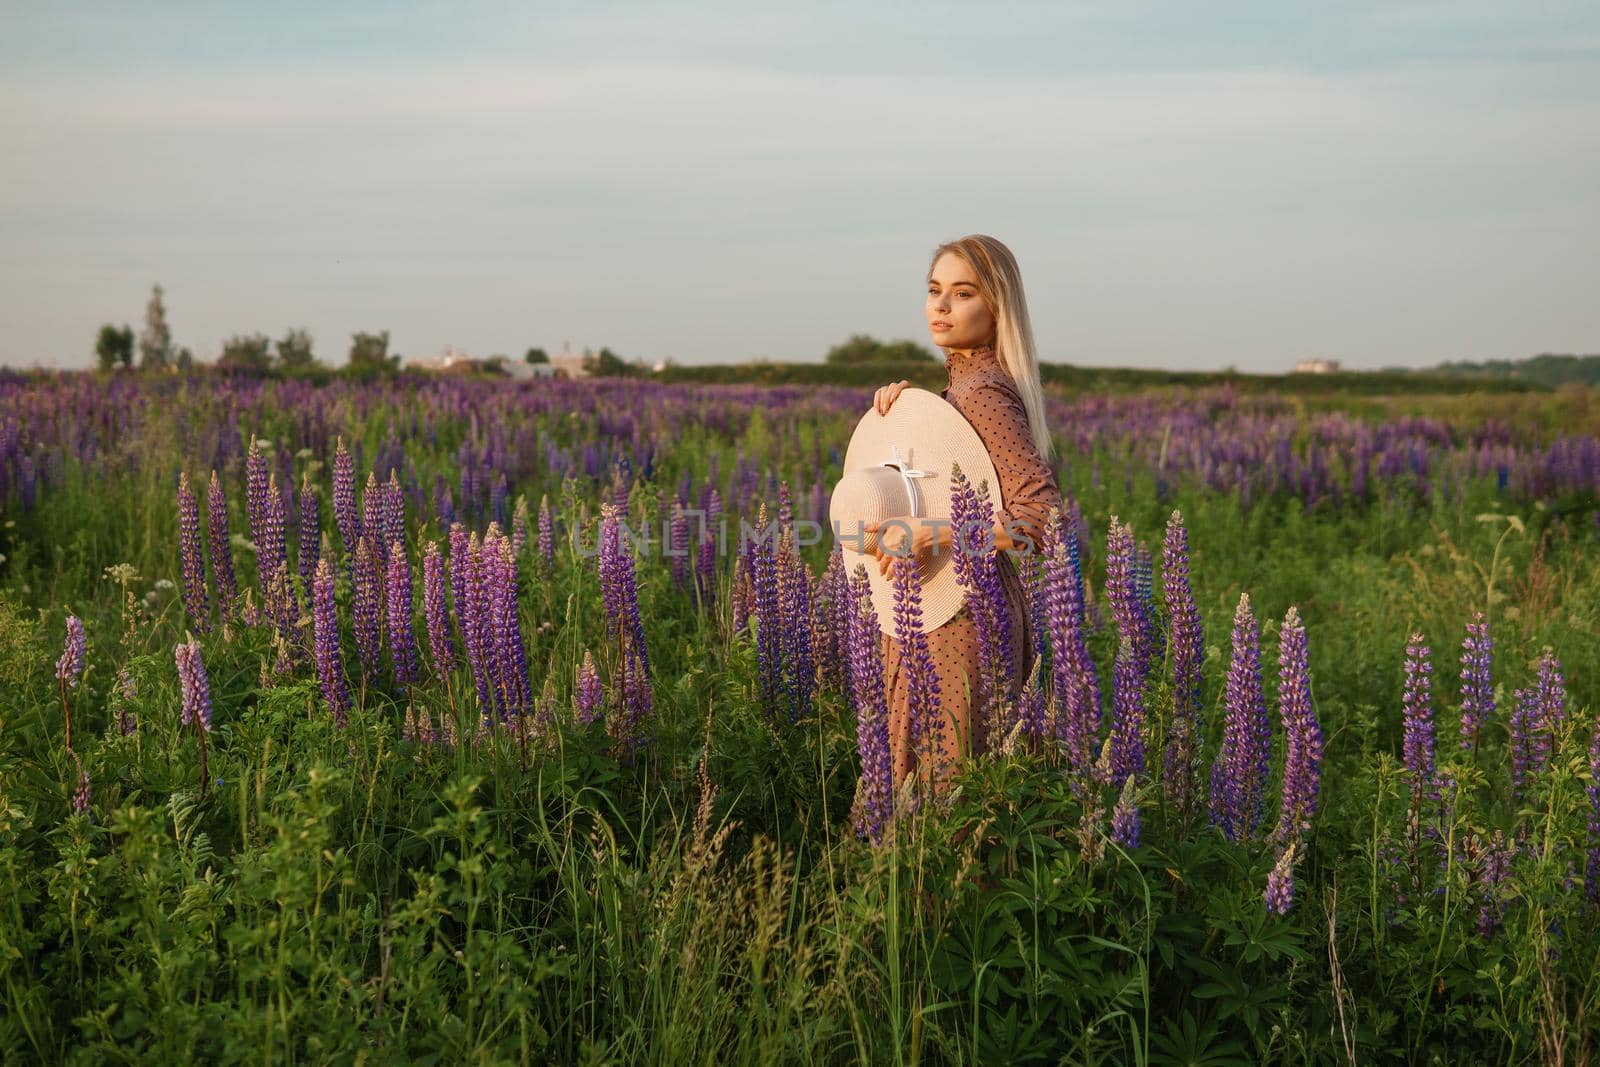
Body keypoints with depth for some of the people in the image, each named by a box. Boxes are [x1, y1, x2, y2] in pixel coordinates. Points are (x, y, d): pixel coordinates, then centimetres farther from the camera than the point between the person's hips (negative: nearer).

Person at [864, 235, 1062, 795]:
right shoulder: (966, 382, 11)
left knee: (944, 784, -3)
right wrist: (897, 404, 7)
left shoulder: (984, 393, -18)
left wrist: (930, 536, -26)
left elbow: (1042, 517, -26)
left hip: (957, 612, -10)